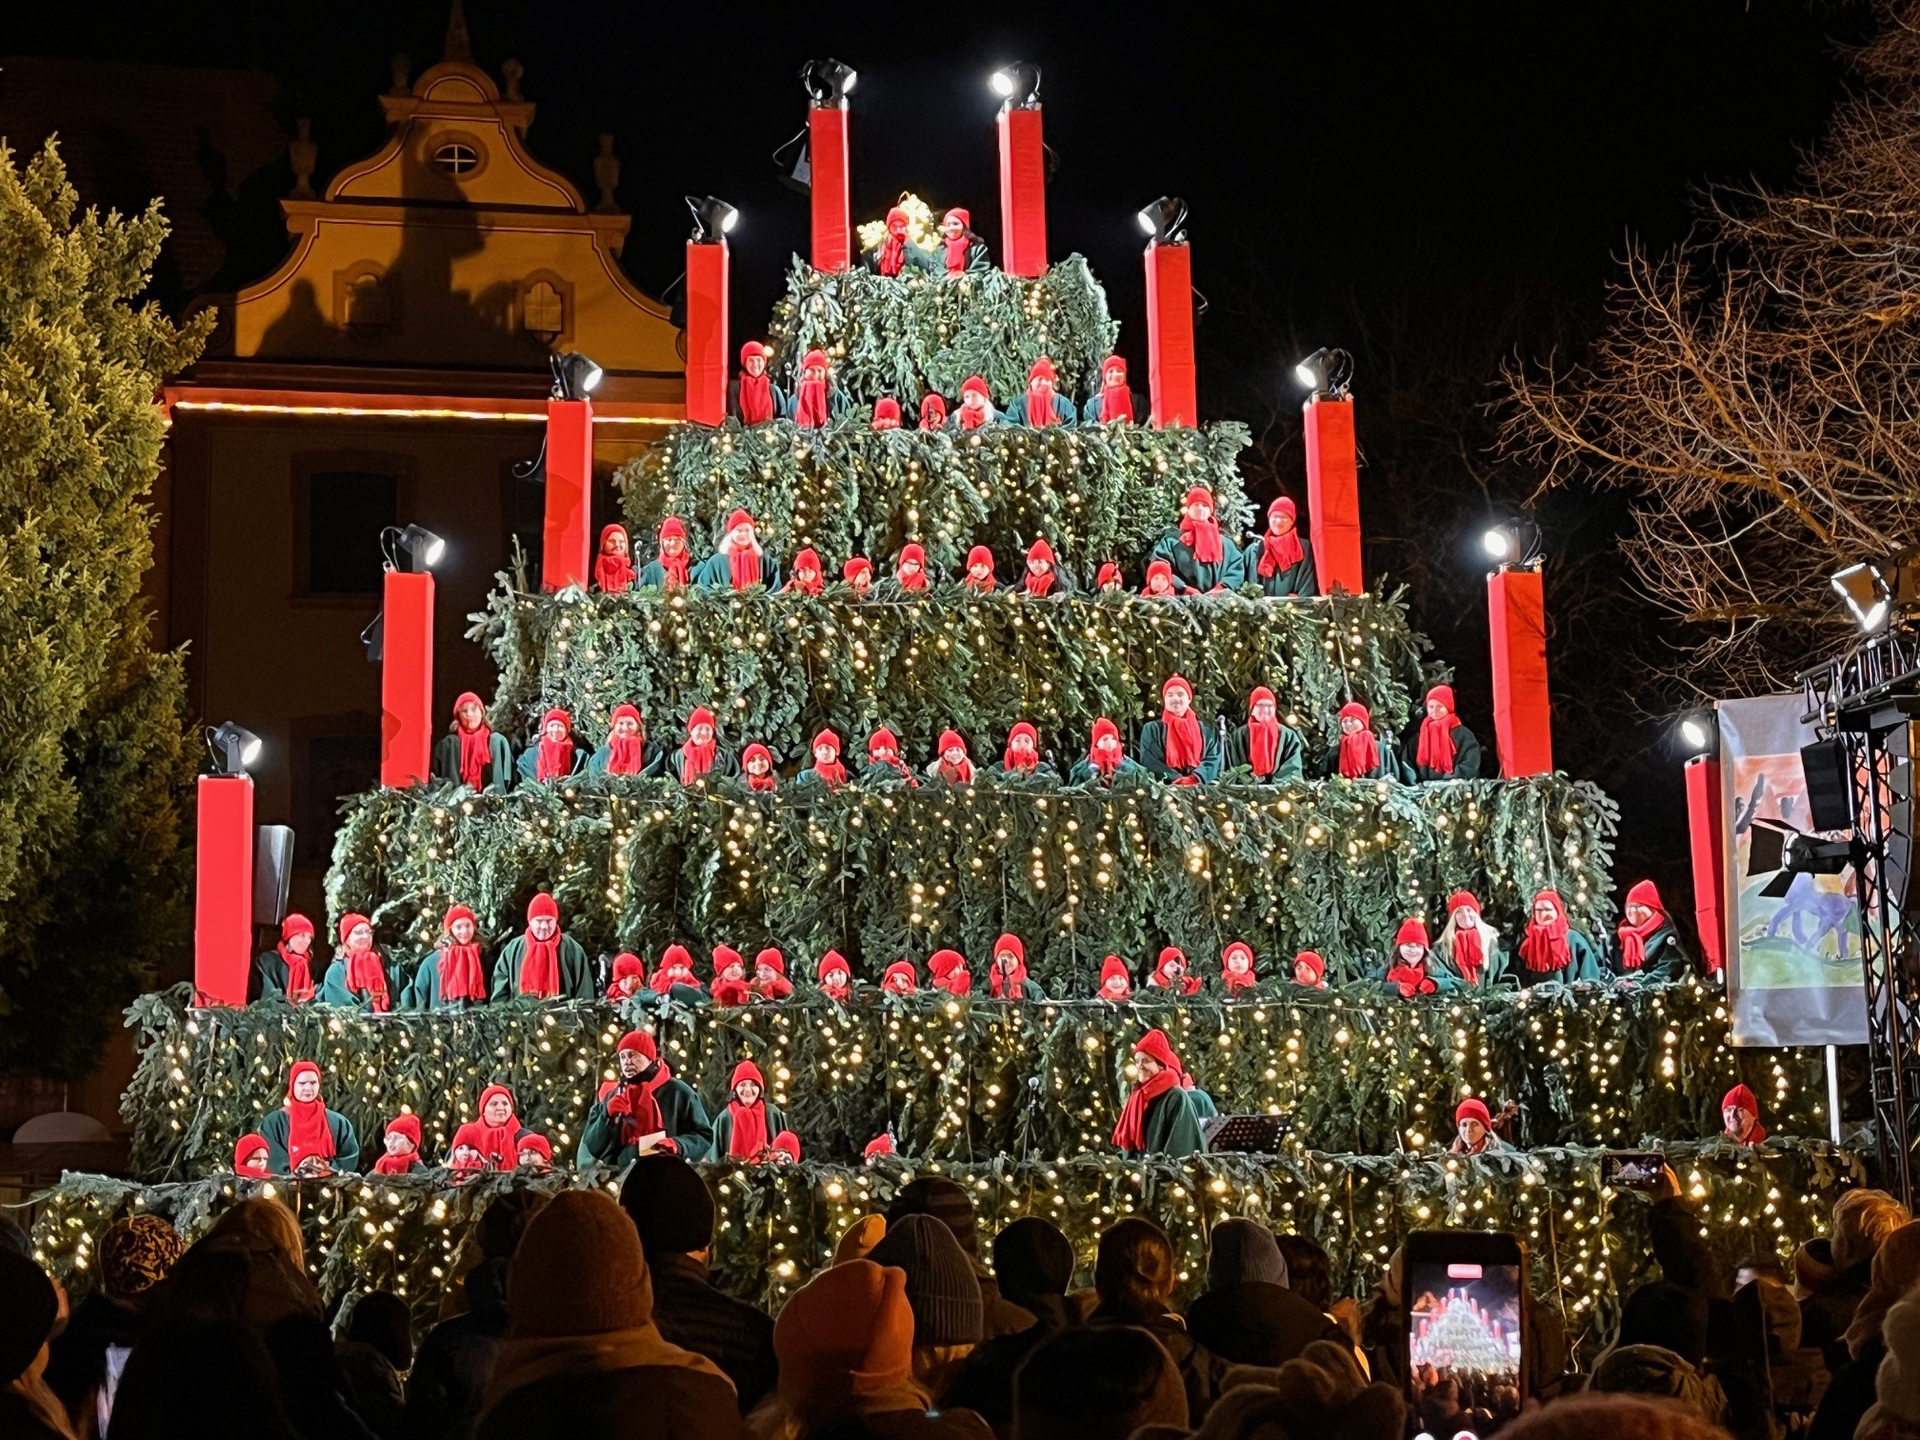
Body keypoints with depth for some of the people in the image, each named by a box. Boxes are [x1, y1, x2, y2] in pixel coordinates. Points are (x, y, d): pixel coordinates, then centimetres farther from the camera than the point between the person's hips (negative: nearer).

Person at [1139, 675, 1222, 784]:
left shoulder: (1205, 731, 20)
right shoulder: (1152, 729, 15)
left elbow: (1213, 759, 7)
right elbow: (1151, 762, 2)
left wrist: (1195, 778, -13)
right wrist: (1176, 779, -13)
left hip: (1200, 786, 1)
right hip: (1166, 787, -1)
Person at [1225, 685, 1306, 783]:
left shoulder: (1288, 736, 10)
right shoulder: (1238, 736, 11)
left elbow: (1293, 768, 2)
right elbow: (1234, 768, 6)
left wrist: (1275, 782, -14)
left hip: (1279, 788, -1)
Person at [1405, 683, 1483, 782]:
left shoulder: (1464, 735, 6)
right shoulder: (1418, 735, 16)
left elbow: (1470, 766, -3)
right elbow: (1407, 764, 11)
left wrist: (1447, 780, -13)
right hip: (1424, 787, 2)